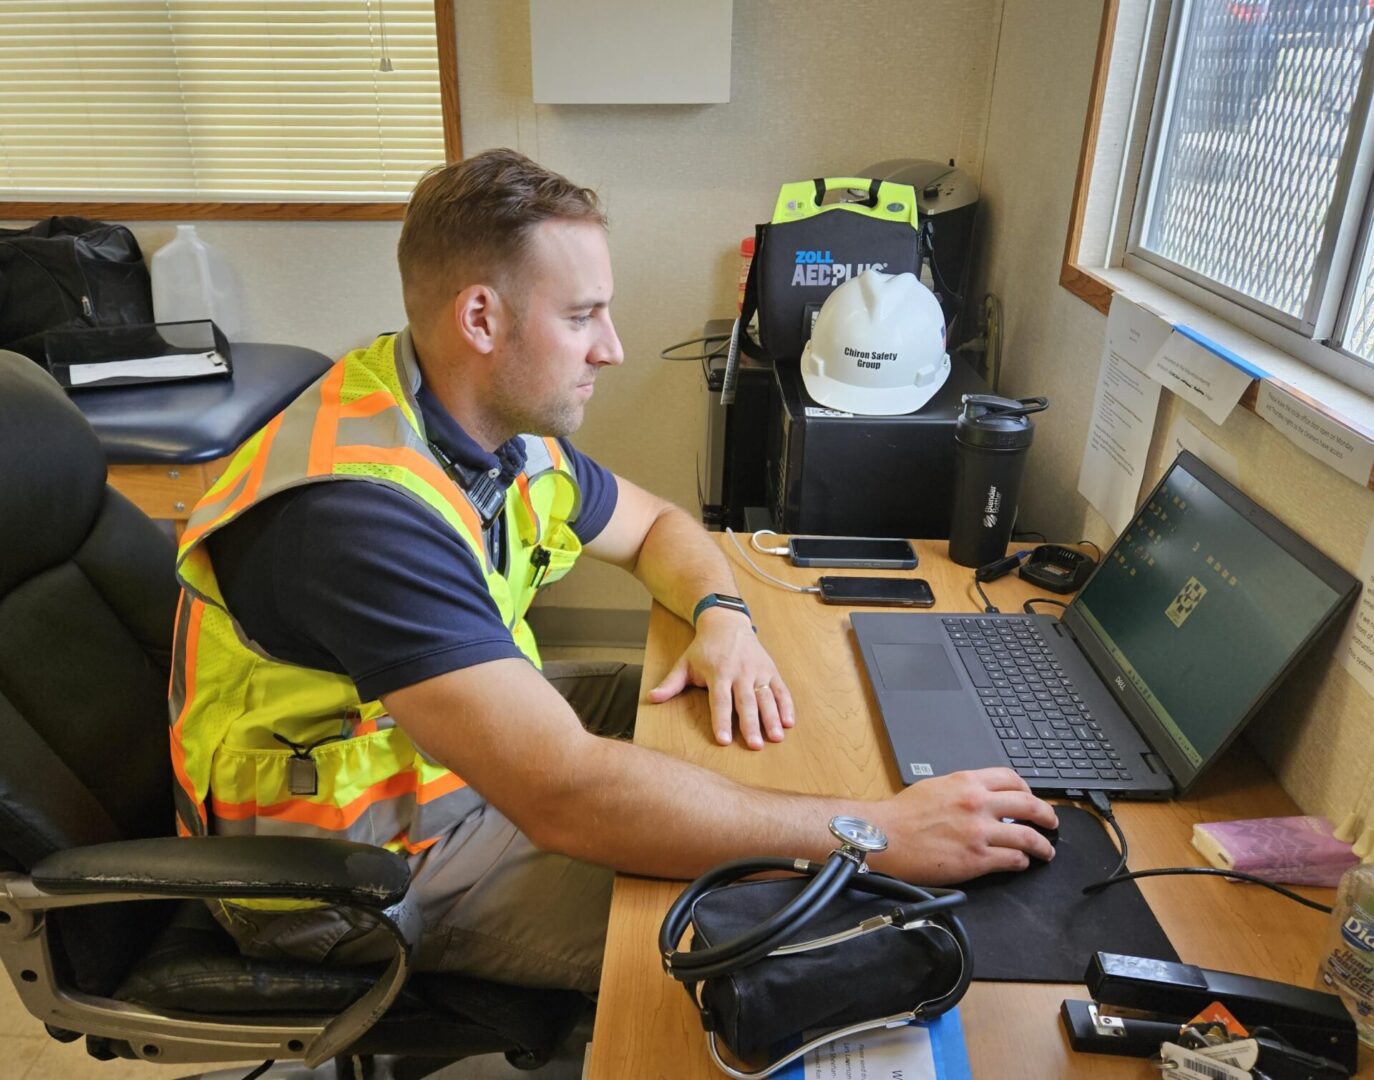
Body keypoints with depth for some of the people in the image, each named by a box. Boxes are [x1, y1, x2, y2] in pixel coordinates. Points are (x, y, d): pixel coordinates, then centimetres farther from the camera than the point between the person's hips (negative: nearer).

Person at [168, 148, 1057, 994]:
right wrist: (877, 833, -37)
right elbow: (566, 796, -41)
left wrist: (723, 616, -12)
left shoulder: (508, 428, -6)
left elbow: (656, 525, 10)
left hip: (479, 736, 8)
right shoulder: (361, 508, -35)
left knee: (728, 724, 5)